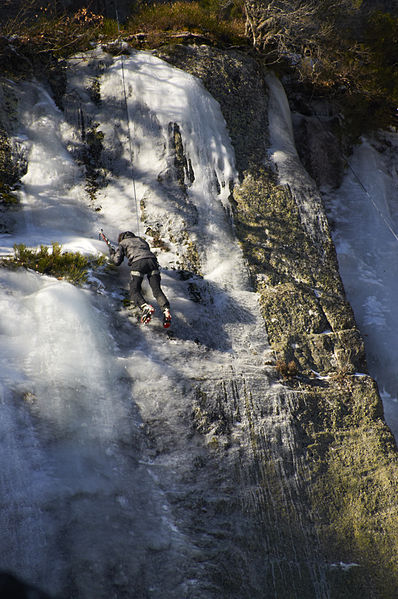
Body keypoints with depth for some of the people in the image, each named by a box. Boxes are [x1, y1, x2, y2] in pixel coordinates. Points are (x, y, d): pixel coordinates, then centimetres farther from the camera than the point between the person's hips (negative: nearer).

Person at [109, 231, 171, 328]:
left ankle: (146, 307, -30)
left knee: (134, 292, -1)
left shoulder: (123, 243, 24)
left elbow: (117, 261, 17)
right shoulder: (141, 240, 37)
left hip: (138, 262, -4)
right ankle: (166, 310, -26)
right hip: (152, 259, 4)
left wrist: (112, 253, 36)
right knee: (157, 290, -1)